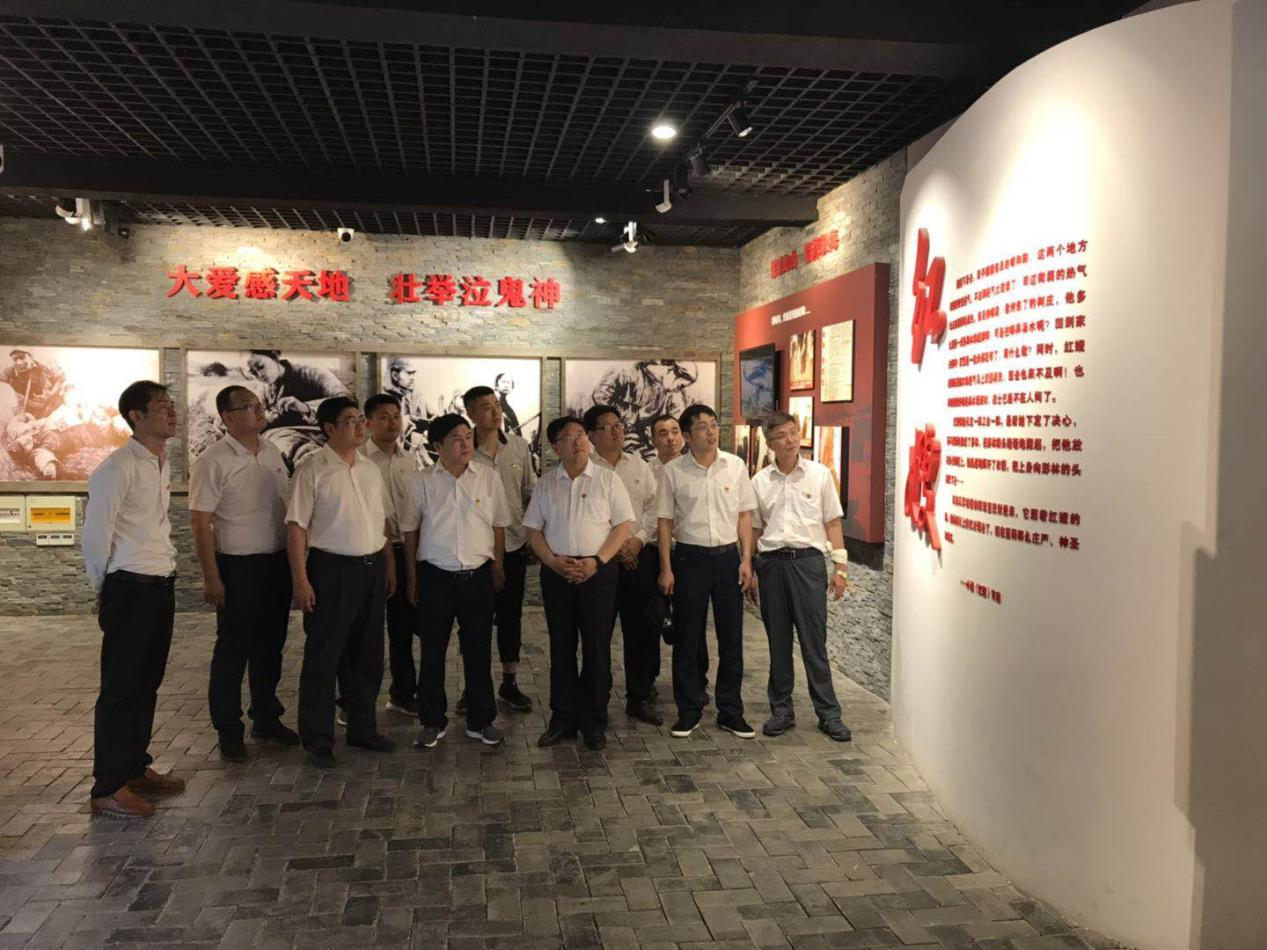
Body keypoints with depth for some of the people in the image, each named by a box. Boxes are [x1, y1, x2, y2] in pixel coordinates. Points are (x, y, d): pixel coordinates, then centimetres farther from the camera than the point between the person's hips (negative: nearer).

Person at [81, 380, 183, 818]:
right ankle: (108, 788, 9)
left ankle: (135, 767, 29)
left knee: (147, 683, 16)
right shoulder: (118, 467, -15)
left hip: (162, 585, 8)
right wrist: (104, 589, -3)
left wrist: (165, 563, 13)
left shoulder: (164, 465, 11)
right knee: (121, 687, 0)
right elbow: (96, 533, -12)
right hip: (130, 588, -8)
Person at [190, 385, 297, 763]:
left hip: (278, 562, 6)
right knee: (233, 650, 4)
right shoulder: (213, 461, -12)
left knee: (270, 646, 16)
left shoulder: (272, 453, 8)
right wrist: (211, 577, -16)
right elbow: (200, 521, -13)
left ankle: (266, 718, 31)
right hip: (238, 566, -6)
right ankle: (228, 732, 17)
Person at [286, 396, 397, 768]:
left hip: (373, 568, 6)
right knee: (323, 657, 2)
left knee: (367, 656, 15)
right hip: (331, 570, -6)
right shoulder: (312, 469, -9)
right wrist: (300, 580, -16)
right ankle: (317, 740, 14)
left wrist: (390, 565, 13)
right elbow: (297, 526, -11)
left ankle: (363, 728, 29)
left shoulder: (370, 468, 10)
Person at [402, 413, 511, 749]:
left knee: (479, 651, 9)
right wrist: (411, 577, 7)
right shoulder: (422, 482, -2)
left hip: (478, 575, 1)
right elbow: (411, 530, 6)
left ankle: (480, 720, 23)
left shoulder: (489, 477, 0)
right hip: (435, 576, 0)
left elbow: (499, 525, 8)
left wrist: (497, 567, 9)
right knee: (432, 652, 8)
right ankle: (433, 721, 23)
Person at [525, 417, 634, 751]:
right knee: (561, 646, 8)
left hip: (598, 570, -2)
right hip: (556, 571, 2)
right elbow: (534, 529, 7)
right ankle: (562, 719, 19)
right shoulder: (546, 483, 8)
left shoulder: (607, 480, 1)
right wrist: (554, 562, -9)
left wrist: (597, 561, -13)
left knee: (597, 646, 3)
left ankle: (594, 722, 14)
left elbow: (623, 525, -2)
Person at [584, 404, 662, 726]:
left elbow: (654, 507, 9)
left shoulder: (639, 466, 12)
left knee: (642, 630, 8)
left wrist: (639, 539, -6)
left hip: (638, 556, 4)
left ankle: (639, 698, 21)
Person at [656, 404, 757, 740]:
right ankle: (689, 711, 19)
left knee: (732, 638, 7)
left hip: (728, 556, 2)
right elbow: (665, 521, 1)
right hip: (689, 558, -2)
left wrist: (746, 560, 1)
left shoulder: (735, 466, 2)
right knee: (687, 639, 6)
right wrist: (666, 569, -3)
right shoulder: (673, 471, -3)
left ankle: (731, 711, 20)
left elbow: (744, 515, 7)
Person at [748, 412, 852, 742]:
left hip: (808, 560, -2)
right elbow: (755, 529, 13)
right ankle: (781, 709, 19)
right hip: (771, 562, 2)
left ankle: (828, 712, 8)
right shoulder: (760, 481, 8)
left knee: (814, 641, -1)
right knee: (778, 641, 8)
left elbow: (833, 523, 4)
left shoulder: (820, 474, 3)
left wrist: (840, 566, -1)